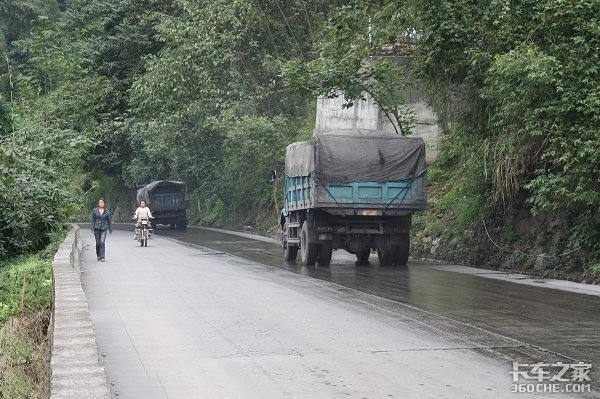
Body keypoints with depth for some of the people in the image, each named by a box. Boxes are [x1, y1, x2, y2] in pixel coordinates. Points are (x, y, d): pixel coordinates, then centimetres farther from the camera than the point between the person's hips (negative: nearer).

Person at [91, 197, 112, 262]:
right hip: (97, 228, 1)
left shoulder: (107, 211, 3)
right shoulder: (95, 210, 2)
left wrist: (110, 230, 11)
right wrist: (92, 229, -5)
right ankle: (98, 256, 27)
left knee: (102, 242, -14)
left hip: (104, 229, -1)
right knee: (98, 243, 8)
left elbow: (109, 221, 9)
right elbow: (93, 220, 3)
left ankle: (102, 257, -14)